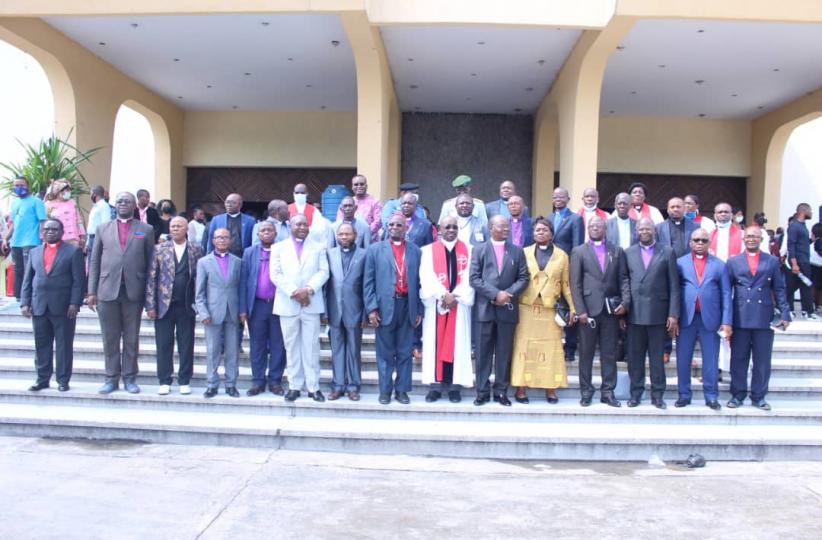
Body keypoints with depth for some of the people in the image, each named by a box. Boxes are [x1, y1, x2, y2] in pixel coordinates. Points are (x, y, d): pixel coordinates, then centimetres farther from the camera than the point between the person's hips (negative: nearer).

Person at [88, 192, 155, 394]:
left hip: (134, 291, -1)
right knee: (110, 339, 6)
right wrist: (92, 291, 2)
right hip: (108, 290, 1)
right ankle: (112, 378, 15)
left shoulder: (146, 230, 7)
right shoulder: (103, 229, 12)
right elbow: (95, 261, 9)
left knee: (131, 338, 5)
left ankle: (129, 378, 14)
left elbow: (150, 263, 4)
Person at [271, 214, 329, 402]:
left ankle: (313, 387, 4)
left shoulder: (318, 247, 12)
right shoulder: (278, 248, 10)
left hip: (311, 304, 0)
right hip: (287, 304, 0)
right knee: (291, 347, 4)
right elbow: (276, 274, 0)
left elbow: (323, 272, 1)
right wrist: (293, 292, -12)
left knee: (311, 347, 0)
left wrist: (309, 289, -14)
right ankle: (294, 386, 10)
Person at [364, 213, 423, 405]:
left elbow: (419, 281, 8)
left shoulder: (415, 251, 9)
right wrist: (371, 308, -7)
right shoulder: (375, 249, 5)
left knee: (405, 352, 7)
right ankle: (385, 390, 15)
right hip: (385, 307, -1)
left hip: (408, 306, 1)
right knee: (385, 352, 6)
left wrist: (419, 310, 4)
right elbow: (368, 281, 1)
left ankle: (402, 389, 17)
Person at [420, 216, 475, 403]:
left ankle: (454, 386, 5)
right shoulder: (428, 250, 7)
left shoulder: (468, 250, 8)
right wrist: (444, 295, -16)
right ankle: (435, 386, 4)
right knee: (435, 343, 0)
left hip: (460, 304, 0)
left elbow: (470, 277, -1)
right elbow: (427, 277, -5)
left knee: (457, 343, 0)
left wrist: (456, 296, -13)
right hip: (435, 304, 0)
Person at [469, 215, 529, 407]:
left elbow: (523, 278, 5)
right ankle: (483, 391, 9)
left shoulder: (517, 251, 11)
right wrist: (495, 294, -13)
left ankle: (501, 391, 12)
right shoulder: (479, 250, 6)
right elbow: (474, 278, -3)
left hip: (508, 308, 1)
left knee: (504, 352, 5)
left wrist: (508, 294, -12)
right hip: (485, 308, -1)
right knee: (483, 352, 2)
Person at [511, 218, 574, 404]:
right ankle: (520, 388, 3)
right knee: (524, 346, 0)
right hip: (526, 307, -1)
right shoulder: (524, 253, 8)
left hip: (551, 309, 1)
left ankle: (550, 389, 9)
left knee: (551, 347, 2)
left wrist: (572, 308, 4)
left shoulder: (562, 255, 10)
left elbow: (566, 284, 9)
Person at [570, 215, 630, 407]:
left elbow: (624, 280, 7)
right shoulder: (579, 252, 5)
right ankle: (586, 391, 12)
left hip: (611, 309, 2)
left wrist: (625, 302, -7)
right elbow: (575, 284, 0)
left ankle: (608, 392, 12)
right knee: (586, 353, 4)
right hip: (589, 309, -1)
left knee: (610, 353, 5)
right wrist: (580, 310, -8)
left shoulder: (617, 251, 12)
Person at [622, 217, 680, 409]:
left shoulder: (667, 252, 4)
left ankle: (657, 395, 14)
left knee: (657, 357, 5)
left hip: (658, 313, -1)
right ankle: (635, 394, 15)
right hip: (634, 314, 1)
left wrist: (673, 314, -5)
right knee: (635, 357, 6)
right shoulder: (628, 253, 9)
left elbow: (674, 286, 1)